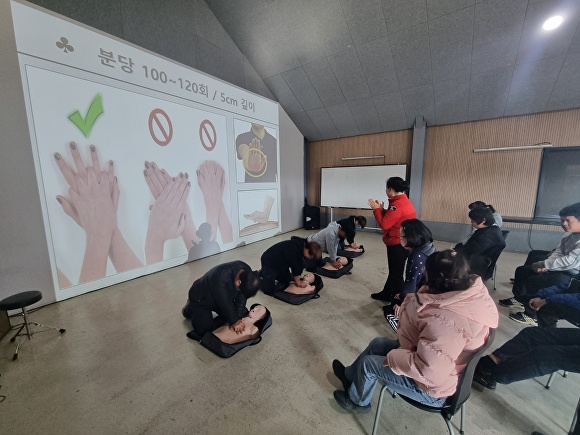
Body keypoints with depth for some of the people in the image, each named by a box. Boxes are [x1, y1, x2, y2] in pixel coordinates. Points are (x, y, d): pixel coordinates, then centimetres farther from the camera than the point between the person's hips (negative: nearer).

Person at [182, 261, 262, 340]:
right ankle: (191, 308, 14)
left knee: (243, 313, 4)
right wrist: (234, 321, -21)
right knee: (205, 329, -13)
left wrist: (237, 319, -21)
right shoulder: (221, 280, -44)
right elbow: (225, 304, -31)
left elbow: (242, 297, -16)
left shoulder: (247, 273, -24)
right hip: (201, 299, -6)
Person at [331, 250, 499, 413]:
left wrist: (392, 357, -20)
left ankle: (357, 401, 34)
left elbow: (426, 369, -34)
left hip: (432, 388, -8)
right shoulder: (472, 290, -11)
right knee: (378, 343, 15)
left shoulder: (448, 321, -41)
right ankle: (350, 375, 40)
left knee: (368, 363, 3)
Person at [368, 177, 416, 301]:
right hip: (402, 243, 10)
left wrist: (376, 209, -12)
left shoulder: (398, 205, -23)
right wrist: (381, 209, 6)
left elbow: (384, 225, -22)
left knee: (396, 274, 2)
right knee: (393, 271, 20)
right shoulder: (404, 201, 9)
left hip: (397, 244, -10)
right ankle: (386, 294, 36)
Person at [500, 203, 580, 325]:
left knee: (533, 280, -22)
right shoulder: (570, 235, 6)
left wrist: (542, 264, -19)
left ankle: (532, 314, -3)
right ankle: (519, 299, 24)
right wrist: (545, 266, -10)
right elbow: (558, 253, 8)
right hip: (563, 270, 10)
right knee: (522, 270, 9)